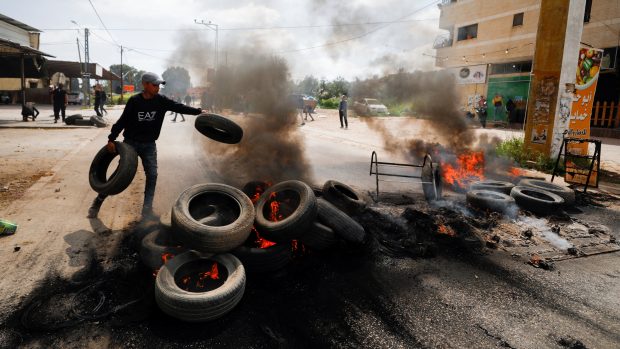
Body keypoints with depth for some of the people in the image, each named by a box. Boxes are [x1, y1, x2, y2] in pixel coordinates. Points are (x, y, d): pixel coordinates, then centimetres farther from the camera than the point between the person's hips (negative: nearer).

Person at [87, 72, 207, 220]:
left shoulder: (161, 100, -6)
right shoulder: (134, 101, -13)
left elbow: (178, 107, -9)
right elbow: (122, 121, -8)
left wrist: (198, 111, -20)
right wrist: (111, 139, -11)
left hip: (149, 145, 3)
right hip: (130, 142, -3)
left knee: (152, 175, -3)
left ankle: (147, 209, 7)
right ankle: (98, 201, 21)